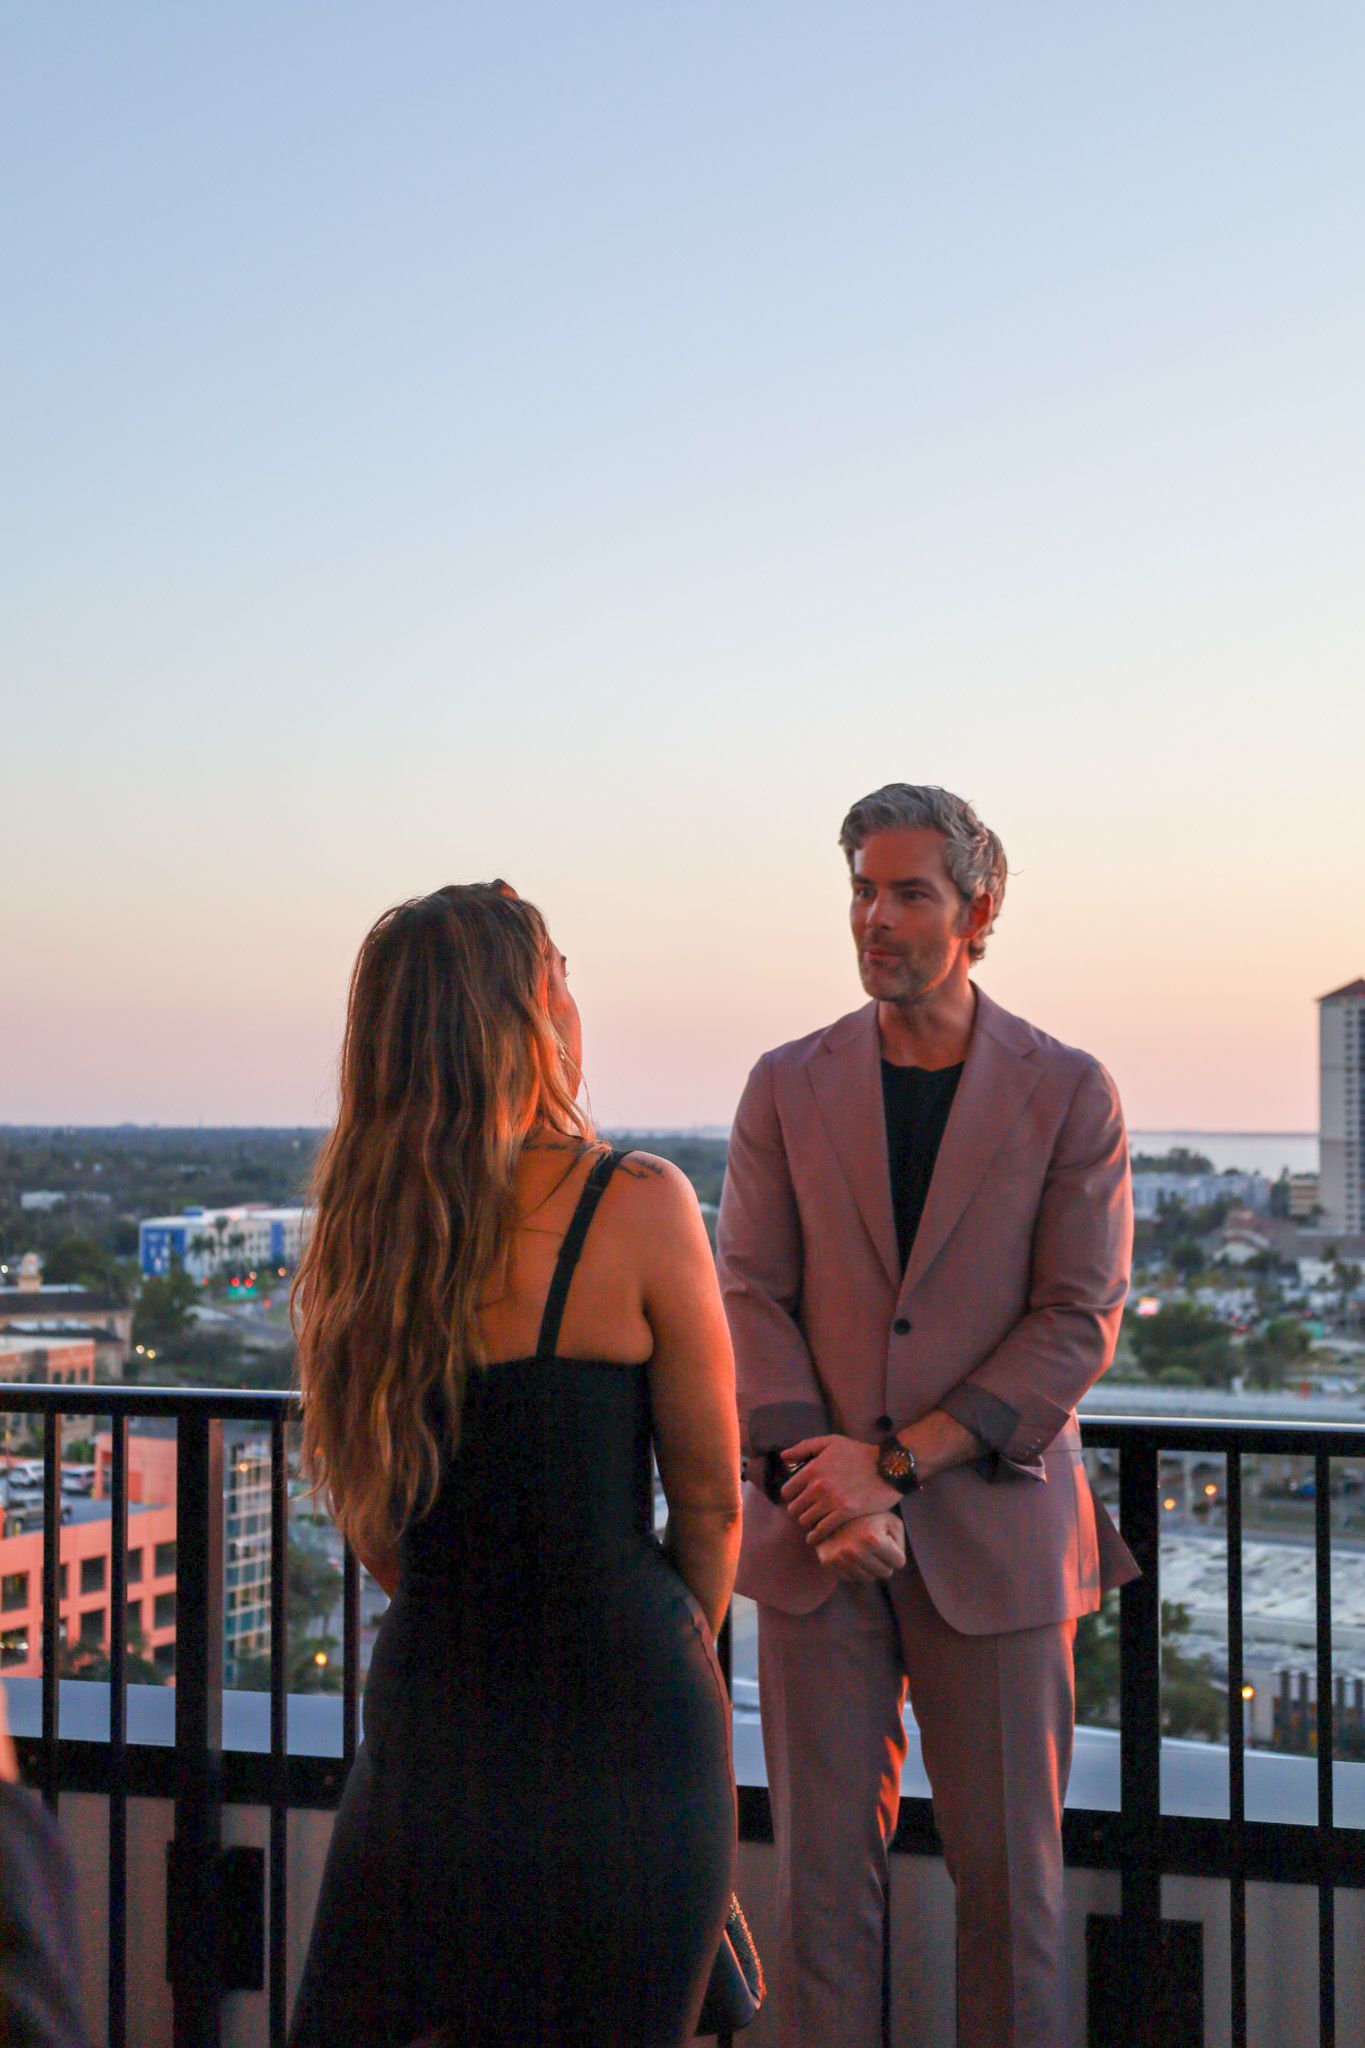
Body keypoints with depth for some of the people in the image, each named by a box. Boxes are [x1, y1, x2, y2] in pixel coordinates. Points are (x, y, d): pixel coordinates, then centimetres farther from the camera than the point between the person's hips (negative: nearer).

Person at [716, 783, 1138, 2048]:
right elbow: (752, 1301, 1)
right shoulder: (787, 1088, 4)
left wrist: (899, 1460, -14)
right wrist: (821, 1474, -14)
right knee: (823, 1861, 5)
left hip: (993, 1529, -1)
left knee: (1010, 1866, 6)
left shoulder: (1068, 1095, -1)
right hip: (819, 1537, 1)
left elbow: (1080, 1322, -6)